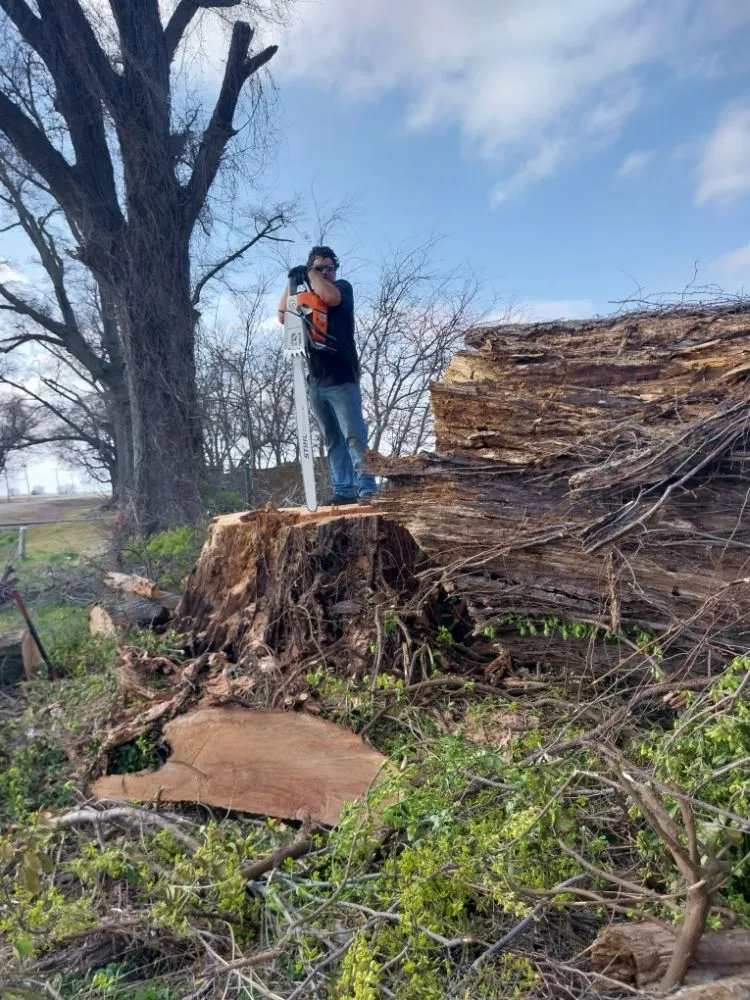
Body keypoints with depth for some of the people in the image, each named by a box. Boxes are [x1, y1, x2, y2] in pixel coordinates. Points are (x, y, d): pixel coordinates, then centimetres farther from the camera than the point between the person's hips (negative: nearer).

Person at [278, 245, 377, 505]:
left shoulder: (343, 287, 3)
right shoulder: (304, 296, 19)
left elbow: (330, 296, -19)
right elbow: (283, 316, 7)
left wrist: (309, 272, -3)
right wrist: (292, 283, -1)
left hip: (342, 380, -6)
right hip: (316, 383, 6)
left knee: (354, 436, -11)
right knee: (333, 440, 5)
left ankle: (368, 490, -14)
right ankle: (343, 490, 8)